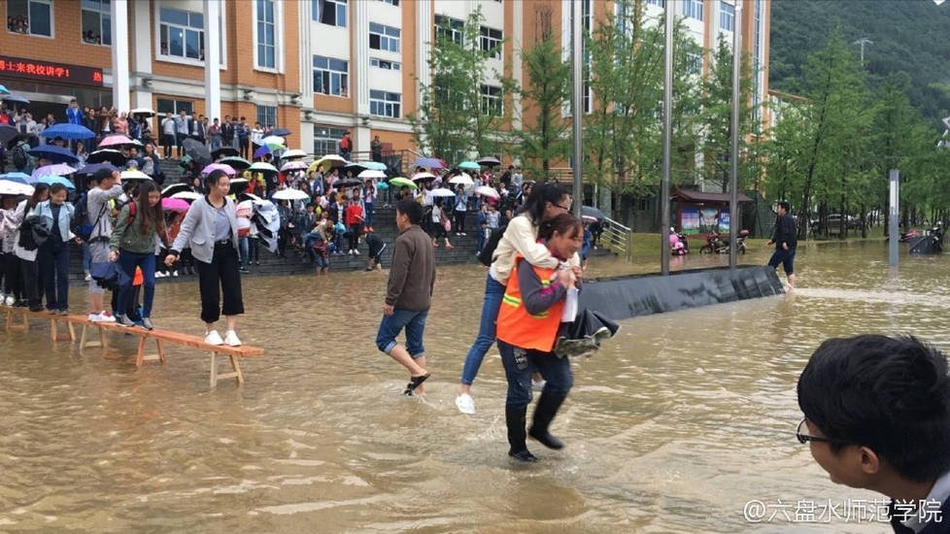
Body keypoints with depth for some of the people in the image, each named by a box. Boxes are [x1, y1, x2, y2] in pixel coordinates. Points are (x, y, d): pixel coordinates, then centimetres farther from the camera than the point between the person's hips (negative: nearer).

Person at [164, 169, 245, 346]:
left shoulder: (230, 203, 6)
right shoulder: (199, 205, -9)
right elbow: (186, 229, -9)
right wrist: (174, 251, -17)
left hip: (228, 251, 5)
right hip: (208, 253, -4)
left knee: (233, 291, -4)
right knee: (210, 294, 1)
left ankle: (231, 332, 0)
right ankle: (210, 332, 19)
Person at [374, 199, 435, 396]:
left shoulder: (405, 240, -15)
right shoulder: (426, 239, 14)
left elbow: (399, 274, -22)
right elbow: (432, 272, 20)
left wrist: (390, 300, -19)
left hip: (405, 302, -9)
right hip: (423, 303, 9)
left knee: (384, 339, 1)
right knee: (416, 344, 12)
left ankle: (418, 371, -11)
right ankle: (417, 387, 12)